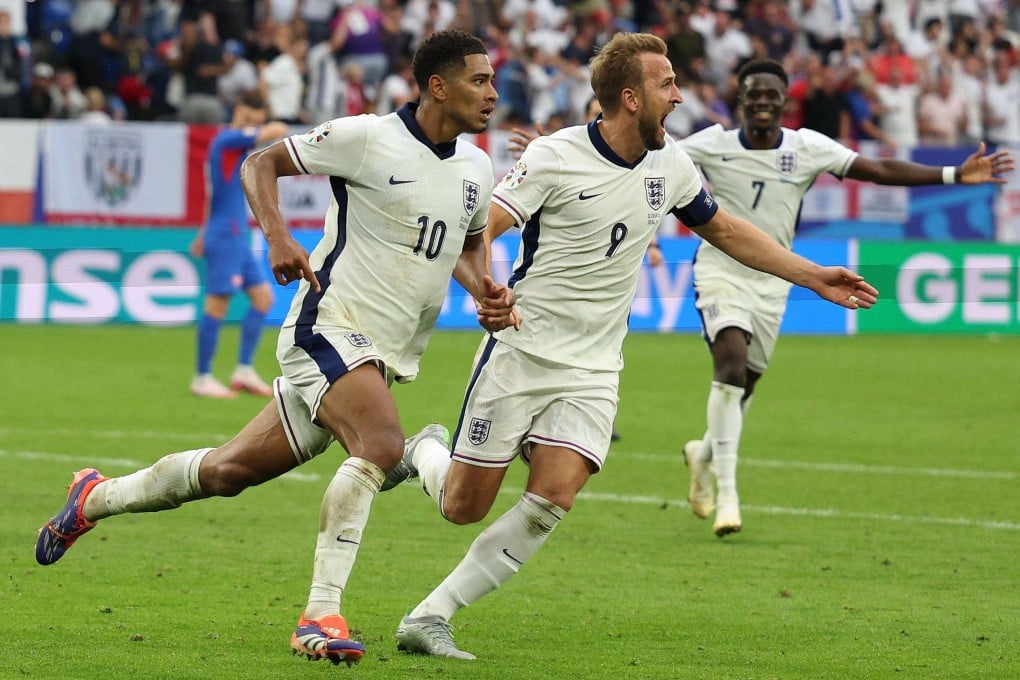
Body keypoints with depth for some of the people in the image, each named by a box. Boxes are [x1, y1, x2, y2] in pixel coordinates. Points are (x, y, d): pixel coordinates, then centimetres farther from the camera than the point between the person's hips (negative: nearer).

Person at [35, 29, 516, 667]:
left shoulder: (476, 167, 7)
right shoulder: (367, 138, -12)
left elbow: (473, 239, 27)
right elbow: (261, 163, -1)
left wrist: (488, 291, 6)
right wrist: (278, 236, -17)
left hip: (386, 358, 7)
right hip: (329, 327, -7)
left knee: (229, 471, 11)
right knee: (382, 445, -32)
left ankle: (98, 496, 32)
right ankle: (321, 616, -29)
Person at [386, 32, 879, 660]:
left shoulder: (670, 165, 3)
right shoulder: (556, 158, -14)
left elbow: (725, 230, 20)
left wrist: (815, 277, 18)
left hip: (593, 371, 4)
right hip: (522, 351, -4)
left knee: (553, 497, -17)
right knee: (464, 506, 0)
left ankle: (429, 617, -9)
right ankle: (422, 455, 37)